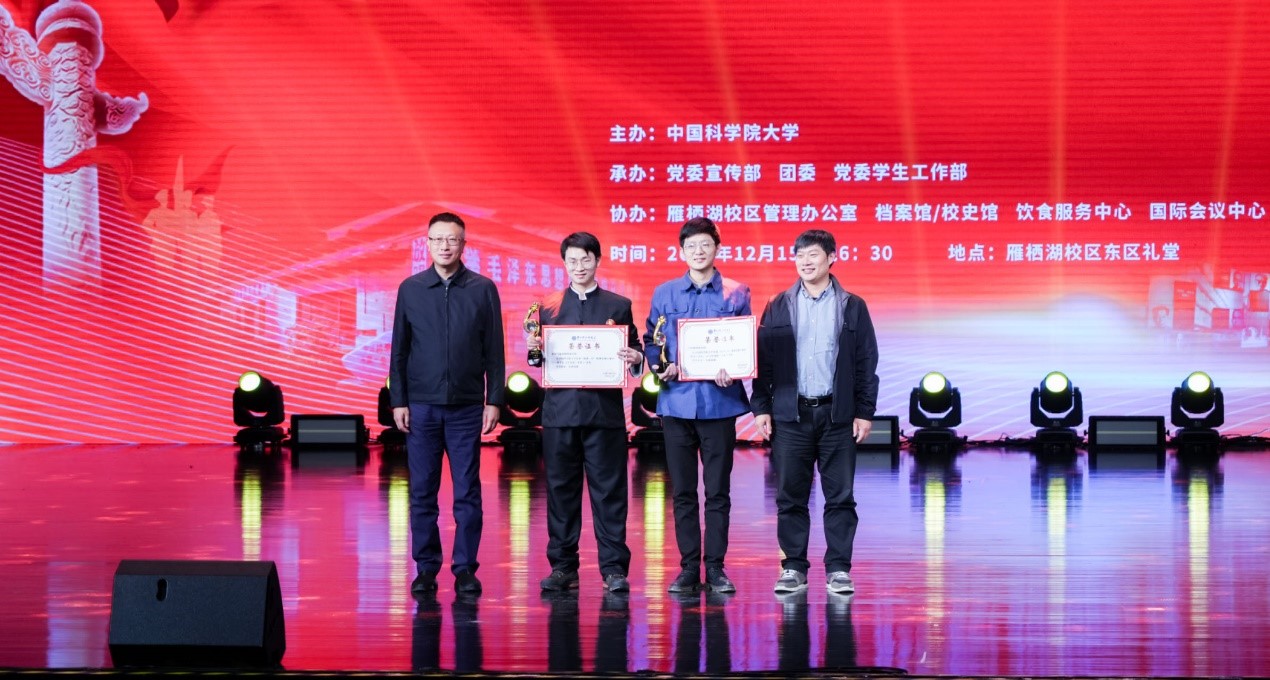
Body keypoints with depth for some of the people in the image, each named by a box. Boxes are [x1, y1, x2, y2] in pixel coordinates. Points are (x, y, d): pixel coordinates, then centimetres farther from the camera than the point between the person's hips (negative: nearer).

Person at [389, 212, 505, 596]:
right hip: (421, 405, 1)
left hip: (466, 406, -1)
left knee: (467, 491, 1)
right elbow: (399, 350, 7)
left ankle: (465, 568, 7)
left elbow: (494, 351, 4)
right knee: (422, 490, 4)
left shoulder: (483, 290, 3)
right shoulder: (410, 289, 5)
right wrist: (398, 401, 1)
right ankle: (426, 568, 11)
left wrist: (494, 400, -2)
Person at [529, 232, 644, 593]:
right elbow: (542, 359, 13)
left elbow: (633, 351, 7)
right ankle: (563, 566, 12)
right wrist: (535, 350, -8)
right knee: (561, 489, 5)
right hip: (560, 409, 2)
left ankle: (614, 567, 1)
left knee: (609, 489, -2)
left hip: (604, 410, -1)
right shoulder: (549, 306, 12)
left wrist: (635, 358, -15)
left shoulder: (619, 305, 8)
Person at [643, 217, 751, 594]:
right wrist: (661, 367, -9)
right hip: (677, 400, 2)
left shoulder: (736, 293, 4)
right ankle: (688, 567, 11)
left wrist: (732, 372, -14)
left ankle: (715, 567, 8)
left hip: (719, 401, -1)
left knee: (717, 490, 2)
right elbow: (650, 341, 11)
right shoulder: (664, 293, 9)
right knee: (682, 491, 5)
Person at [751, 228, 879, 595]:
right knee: (790, 495, 3)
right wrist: (761, 407, 0)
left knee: (840, 496, 1)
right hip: (790, 414, 1)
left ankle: (838, 570, 8)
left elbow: (866, 362, 5)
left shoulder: (852, 307, 5)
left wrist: (865, 411, -1)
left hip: (837, 414, -1)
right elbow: (763, 359, 7)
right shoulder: (778, 308, 7)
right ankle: (794, 568, 11)